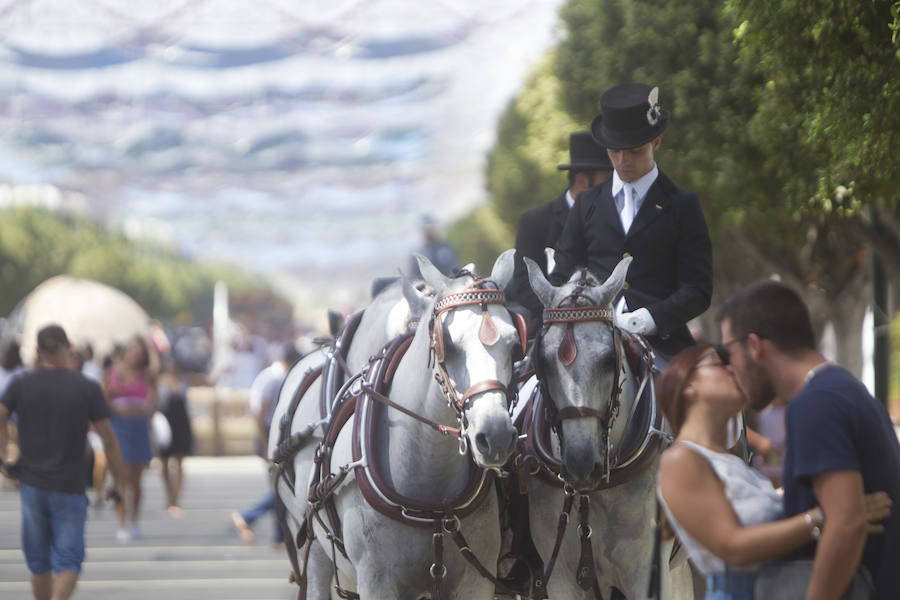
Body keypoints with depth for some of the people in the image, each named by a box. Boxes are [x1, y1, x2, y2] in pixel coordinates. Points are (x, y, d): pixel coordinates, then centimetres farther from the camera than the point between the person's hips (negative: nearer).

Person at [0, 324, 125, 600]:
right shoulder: (88, 389, -5)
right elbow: (109, 438, -4)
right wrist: (118, 481, 4)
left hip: (32, 484, 2)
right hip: (70, 487, -2)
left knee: (39, 563, 15)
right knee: (68, 561, -2)